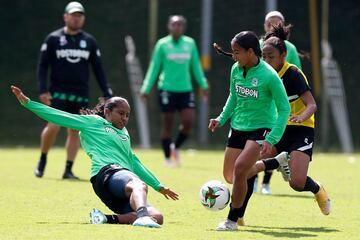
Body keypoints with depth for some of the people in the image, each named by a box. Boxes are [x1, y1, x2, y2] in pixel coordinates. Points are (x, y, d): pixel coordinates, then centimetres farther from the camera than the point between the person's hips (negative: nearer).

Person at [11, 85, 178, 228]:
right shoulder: (93, 122, 18)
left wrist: (158, 187, 44)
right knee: (139, 185, -42)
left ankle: (108, 219, -30)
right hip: (107, 172, -7)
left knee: (157, 217, -23)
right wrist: (27, 102, 7)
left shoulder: (124, 133, 38)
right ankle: (142, 216, -70)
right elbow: (58, 116, 14)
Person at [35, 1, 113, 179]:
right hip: (58, 93, -3)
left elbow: (98, 69, 11)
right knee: (53, 126, -13)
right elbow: (43, 65, 2)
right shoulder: (53, 39, 1)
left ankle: (68, 170, 6)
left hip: (81, 94, 3)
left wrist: (107, 93, 4)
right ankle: (43, 159, 10)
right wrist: (43, 90, -9)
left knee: (75, 131, 0)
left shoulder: (89, 41, 8)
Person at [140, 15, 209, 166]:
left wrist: (203, 85, 14)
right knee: (167, 124, 0)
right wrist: (146, 89, 2)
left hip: (185, 89, 3)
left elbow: (196, 66, 16)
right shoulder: (162, 44, -1)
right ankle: (167, 158, 12)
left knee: (188, 121, -8)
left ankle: (176, 147, 18)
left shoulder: (190, 43, 6)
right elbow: (154, 68, 4)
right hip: (167, 89, -3)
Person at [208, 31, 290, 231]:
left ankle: (232, 220, -11)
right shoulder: (236, 70, -2)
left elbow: (284, 109, -15)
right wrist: (222, 118, 6)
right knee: (229, 176, 9)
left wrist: (272, 139, -21)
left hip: (261, 128, -7)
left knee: (240, 169, -24)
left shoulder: (269, 76, -20)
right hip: (238, 127, 7)